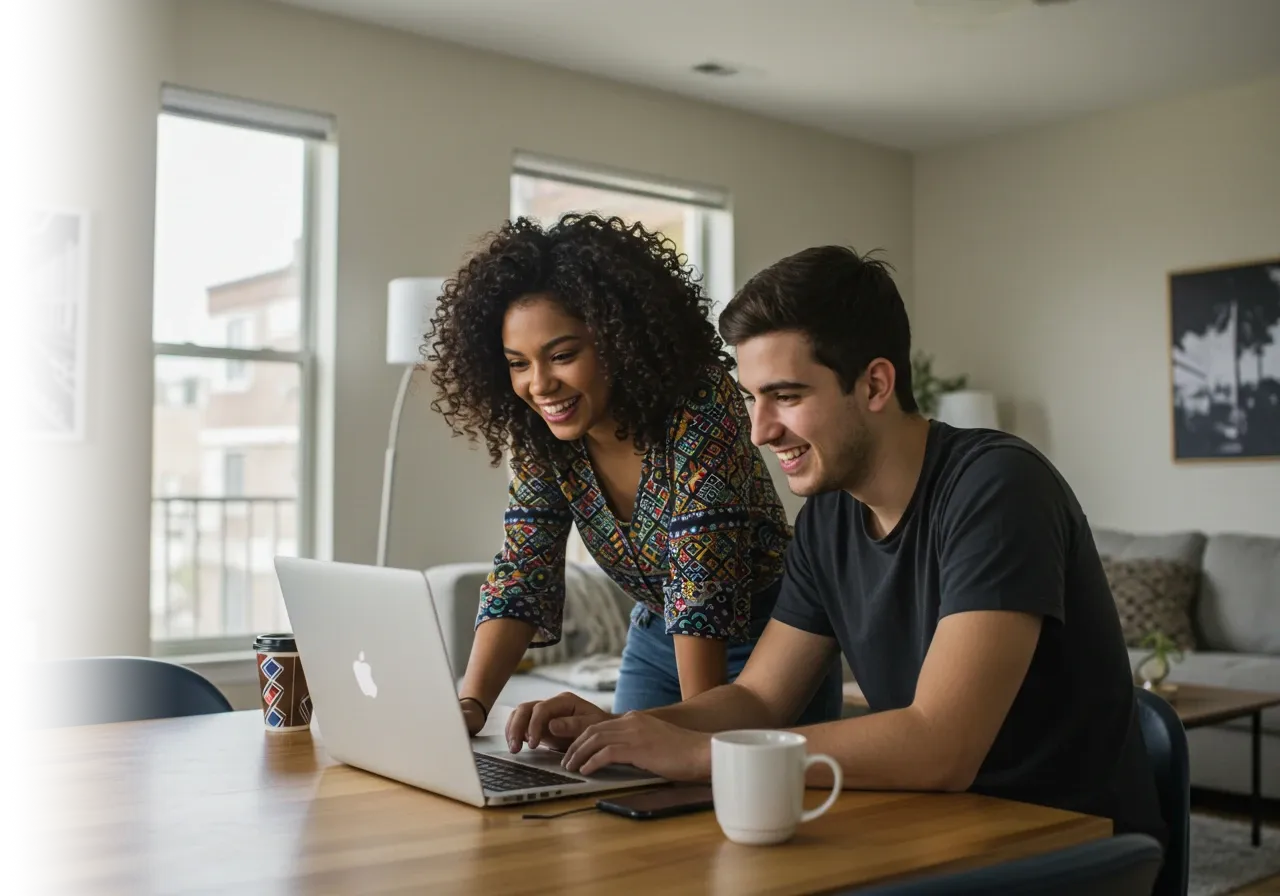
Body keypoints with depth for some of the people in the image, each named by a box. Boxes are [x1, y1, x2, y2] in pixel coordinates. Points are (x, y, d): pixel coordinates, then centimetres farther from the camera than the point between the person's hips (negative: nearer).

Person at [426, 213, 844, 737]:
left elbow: (703, 583, -31)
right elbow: (520, 576, -13)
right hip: (657, 640, 5)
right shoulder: (539, 437, -10)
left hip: (765, 636, -5)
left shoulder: (700, 405, -28)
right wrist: (469, 705, -27)